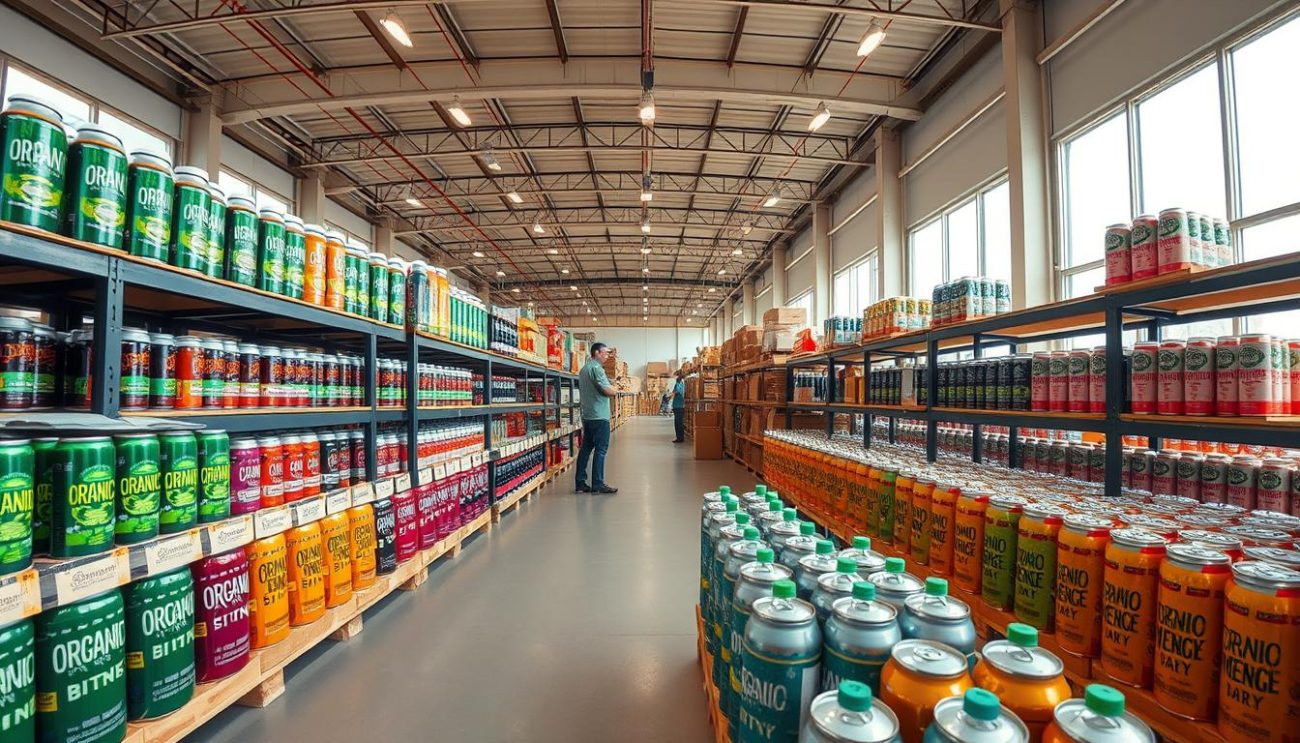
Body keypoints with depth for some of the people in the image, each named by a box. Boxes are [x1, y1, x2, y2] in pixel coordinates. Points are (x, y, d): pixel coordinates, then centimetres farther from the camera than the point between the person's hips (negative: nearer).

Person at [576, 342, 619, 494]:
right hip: (599, 415, -9)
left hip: (587, 415, 9)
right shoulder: (596, 368, -13)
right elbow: (608, 390, -19)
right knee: (600, 449, -4)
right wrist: (616, 390, 2)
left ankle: (580, 483, 11)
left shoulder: (584, 369, 17)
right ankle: (598, 484, -2)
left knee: (586, 448, 9)